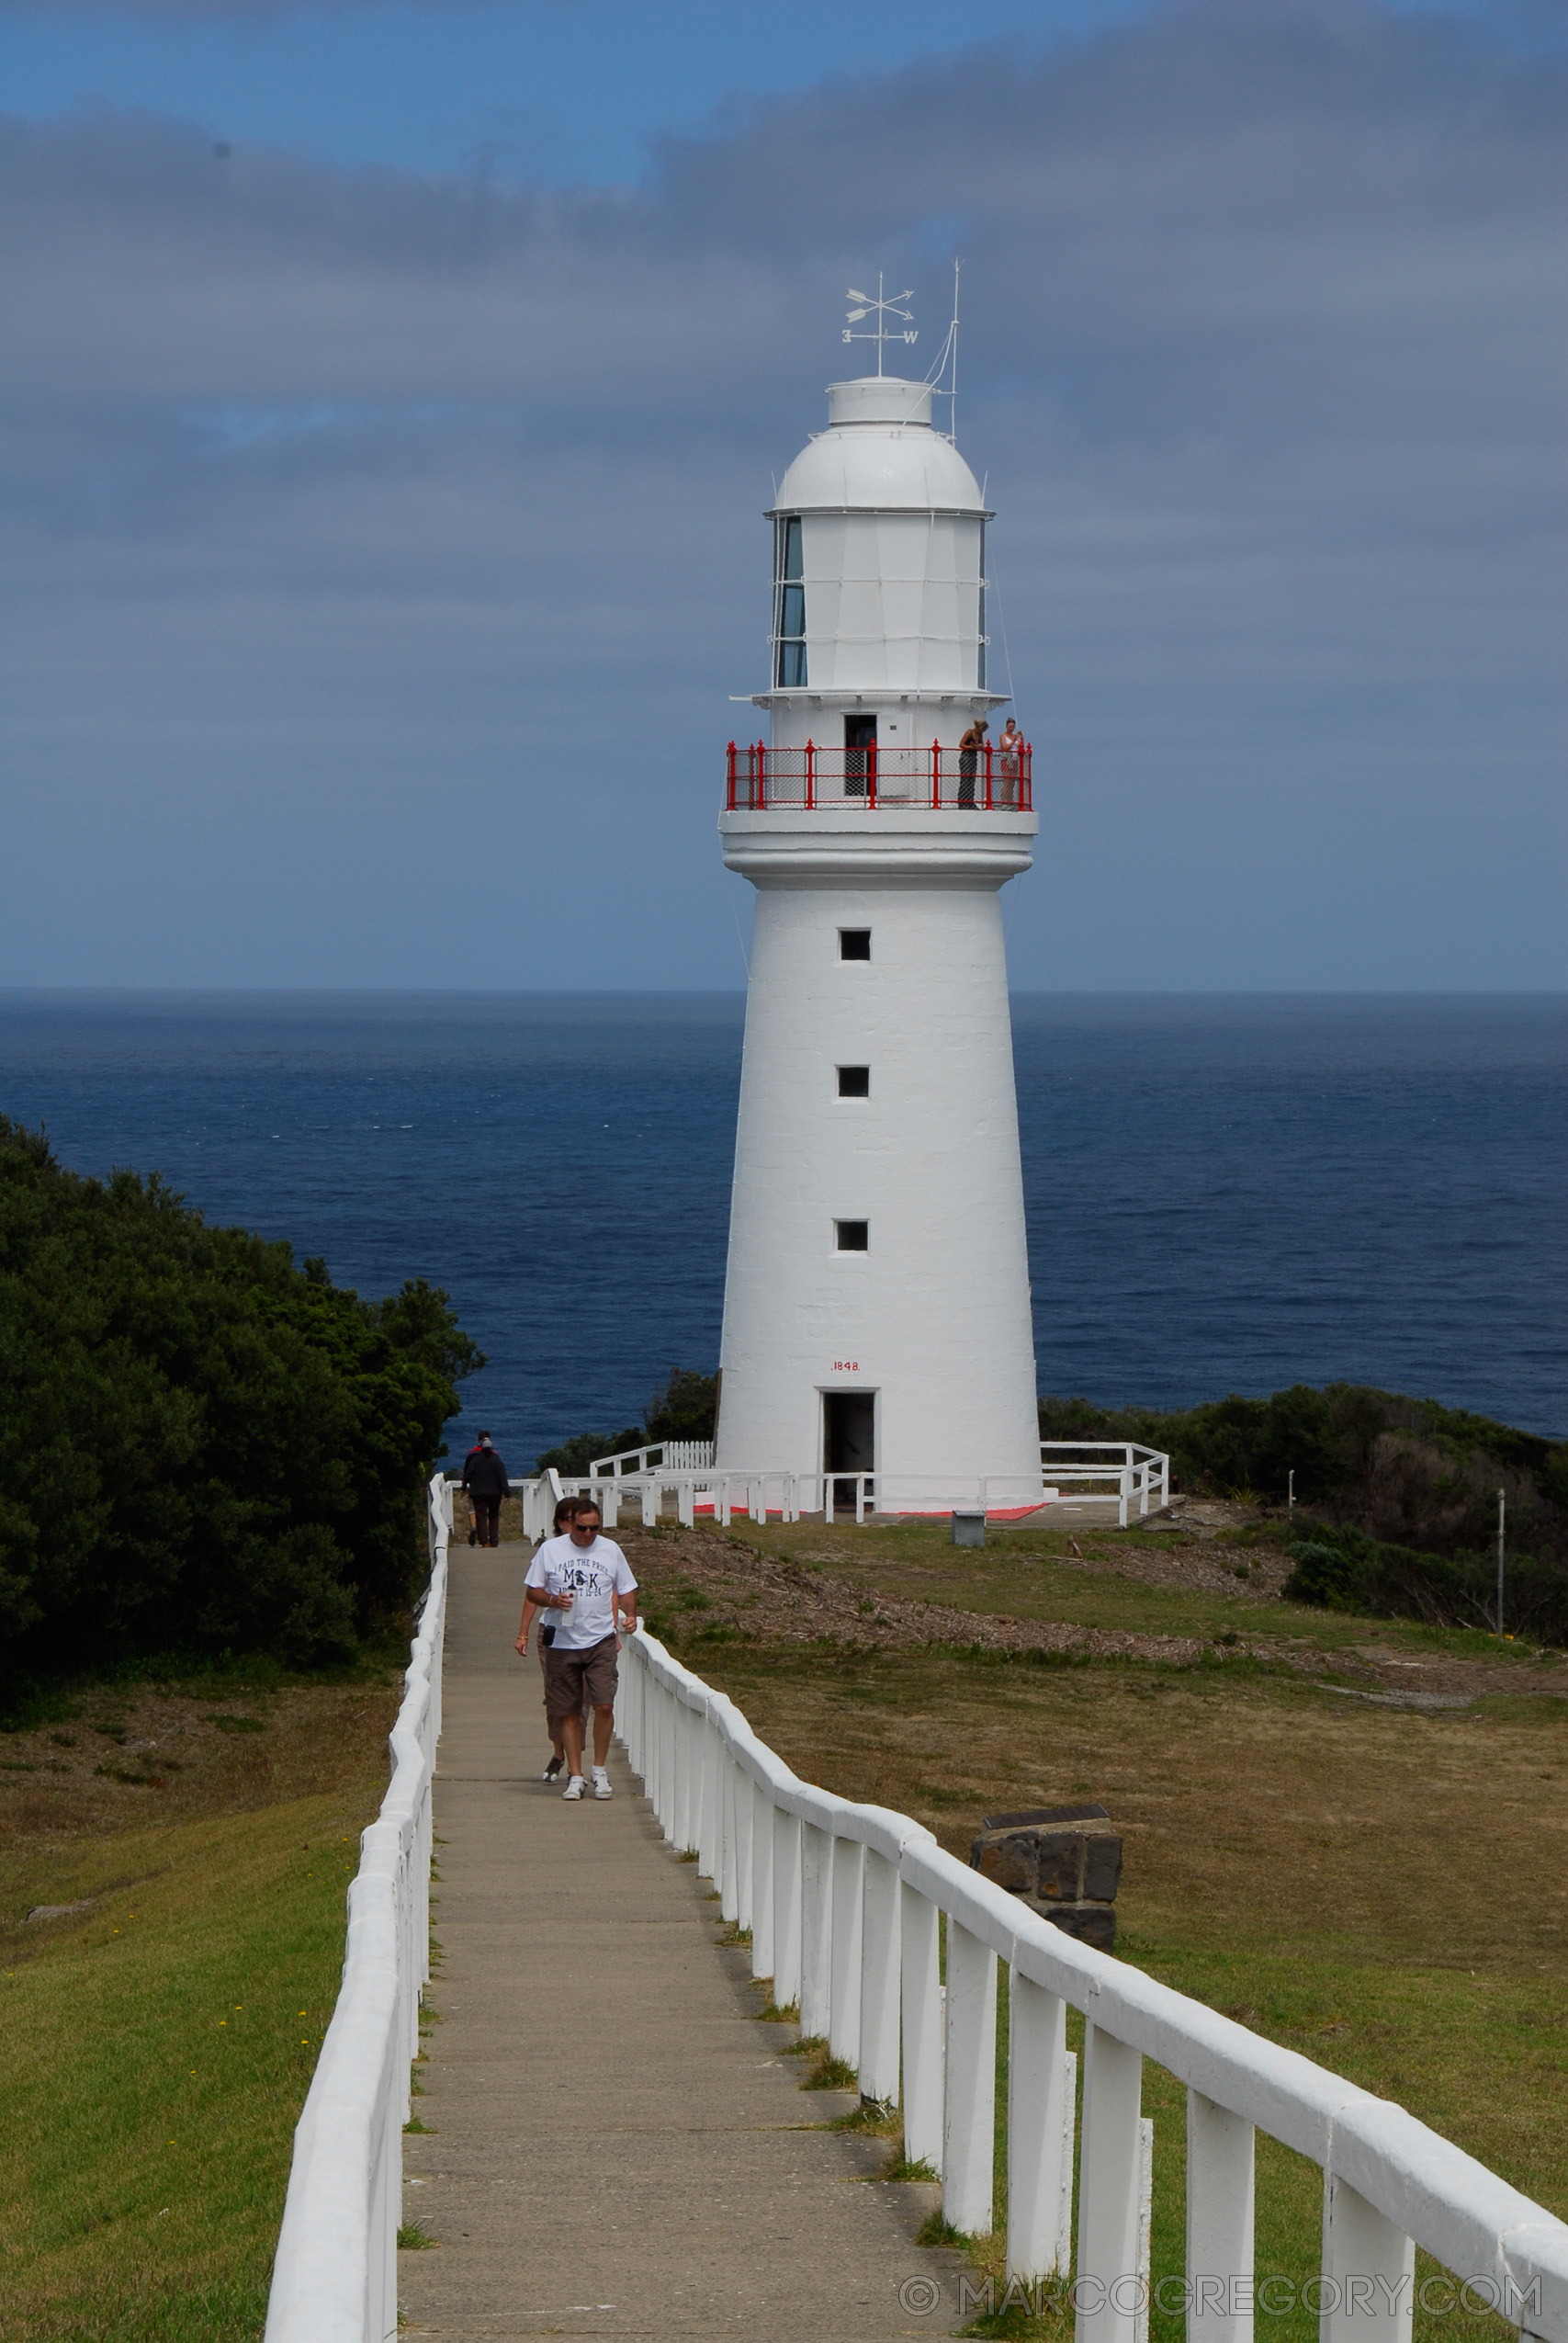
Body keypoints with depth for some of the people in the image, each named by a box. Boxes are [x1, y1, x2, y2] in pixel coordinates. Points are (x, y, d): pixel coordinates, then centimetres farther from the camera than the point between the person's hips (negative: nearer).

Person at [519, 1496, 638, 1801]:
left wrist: (630, 1614, -4)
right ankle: (575, 1776, 12)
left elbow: (625, 1589, 15)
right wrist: (553, 1600, -13)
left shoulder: (610, 1550, 7)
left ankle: (600, 1770, 3)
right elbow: (532, 1591, 7)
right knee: (569, 1713, 4)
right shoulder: (550, 1550, 3)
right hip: (562, 1642, 0)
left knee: (604, 1705, -13)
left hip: (601, 1642, 0)